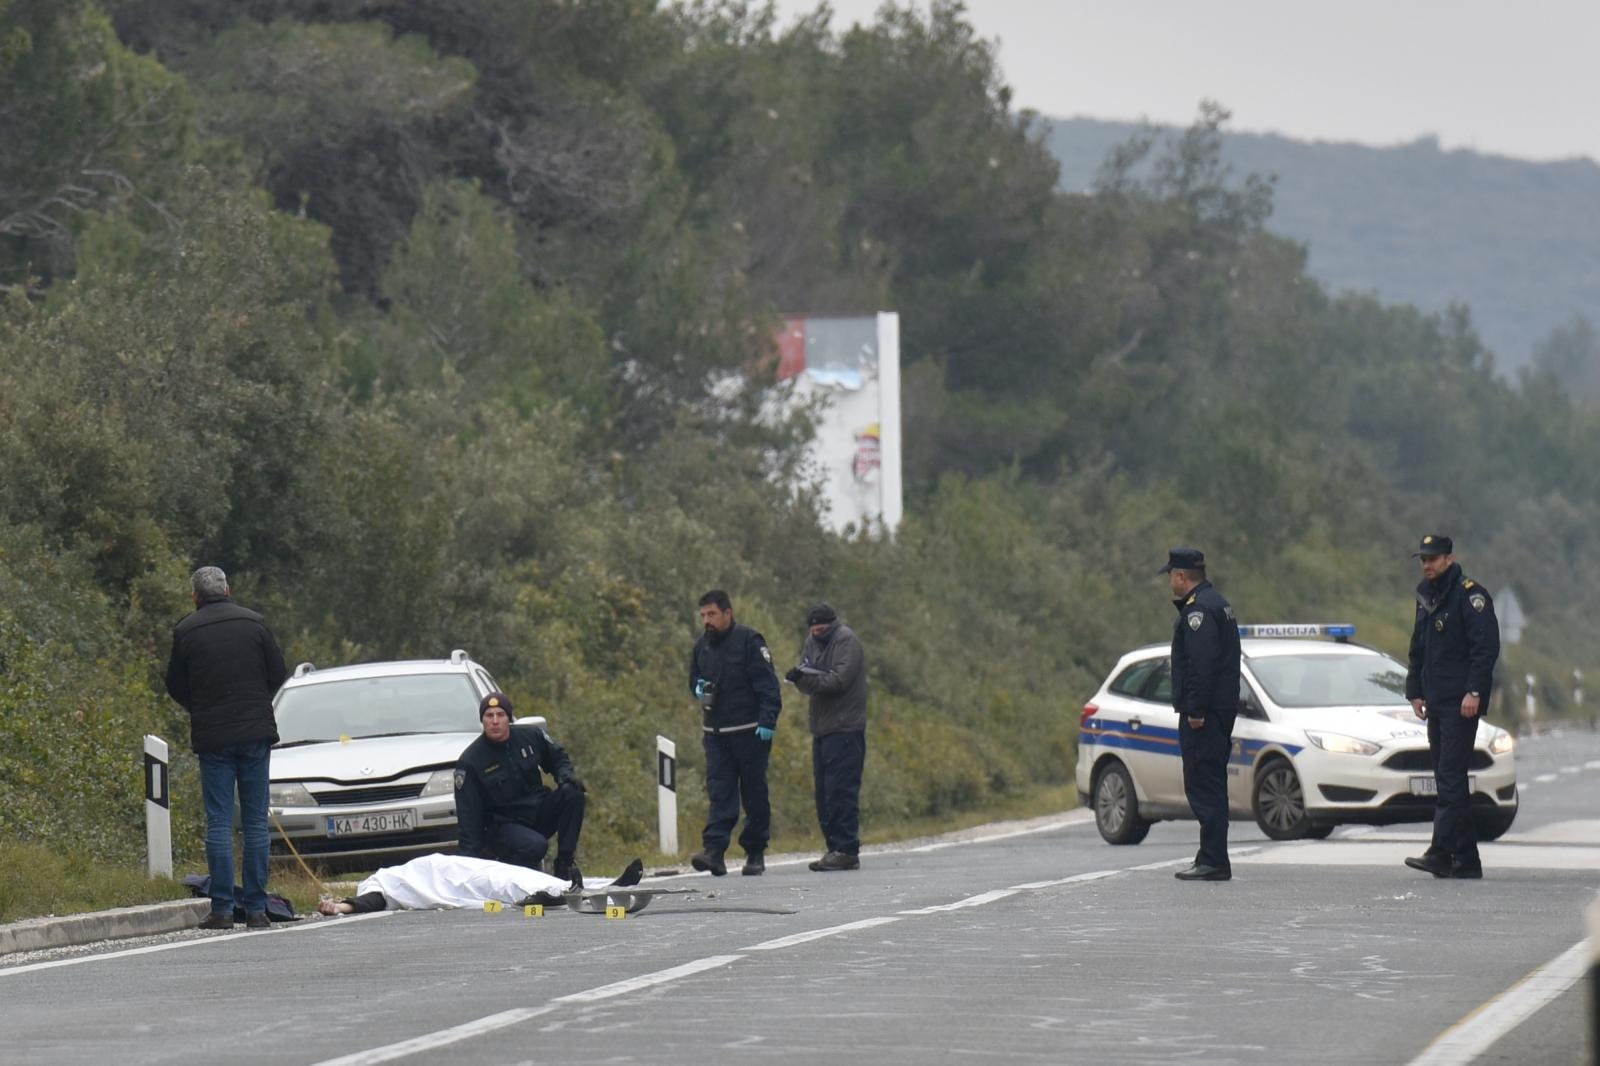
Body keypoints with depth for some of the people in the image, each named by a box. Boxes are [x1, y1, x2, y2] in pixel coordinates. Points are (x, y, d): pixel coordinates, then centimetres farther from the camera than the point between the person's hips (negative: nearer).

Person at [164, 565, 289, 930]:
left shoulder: (186, 631, -3)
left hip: (212, 736, -1)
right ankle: (256, 908, 3)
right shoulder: (253, 623, 2)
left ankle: (222, 909, -4)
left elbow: (176, 687, 4)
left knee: (219, 823, 1)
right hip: (256, 732, 1)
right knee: (256, 821, 5)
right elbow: (278, 676, 6)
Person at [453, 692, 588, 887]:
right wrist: (470, 858, -17)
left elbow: (557, 757, 18)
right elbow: (468, 815, -11)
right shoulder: (470, 761, -11)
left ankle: (565, 864, -16)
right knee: (535, 846, -36)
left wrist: (565, 774, -7)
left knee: (573, 793, -22)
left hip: (538, 812, 5)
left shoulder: (531, 736, -1)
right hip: (503, 825, -5)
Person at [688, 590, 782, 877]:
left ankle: (755, 853, 10)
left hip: (750, 732, -5)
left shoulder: (749, 641, -8)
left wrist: (767, 722, -19)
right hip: (715, 732, 5)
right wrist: (699, 689, 2)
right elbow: (694, 680, 27)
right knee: (719, 792, -5)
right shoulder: (702, 646, 12)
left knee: (754, 794, 3)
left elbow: (768, 686, -11)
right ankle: (714, 851, -15)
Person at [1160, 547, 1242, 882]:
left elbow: (1202, 664, -22)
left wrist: (1195, 710, -23)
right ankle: (1212, 859, 16)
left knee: (1204, 788, -11)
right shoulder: (1217, 603, 20)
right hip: (1221, 710, 11)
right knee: (1209, 787, 13)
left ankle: (1213, 861, -13)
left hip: (1203, 714, -11)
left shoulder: (1199, 609, -14)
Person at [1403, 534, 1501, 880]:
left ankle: (1441, 853, -19)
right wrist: (1416, 691, 18)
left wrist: (1474, 692, -20)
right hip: (1437, 704, 9)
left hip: (1461, 705, -9)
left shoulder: (1470, 595, -8)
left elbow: (1486, 646, -15)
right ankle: (1466, 859, 11)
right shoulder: (1426, 597, 18)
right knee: (1448, 778, 8)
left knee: (1451, 777, -14)